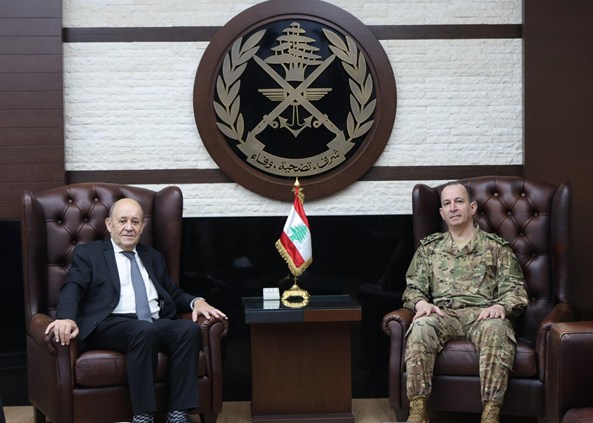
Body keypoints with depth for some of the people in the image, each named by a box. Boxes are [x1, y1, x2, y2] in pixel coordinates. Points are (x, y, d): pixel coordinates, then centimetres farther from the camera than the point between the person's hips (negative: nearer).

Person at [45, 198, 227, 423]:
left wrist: (196, 301, 4)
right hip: (111, 325, -5)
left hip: (157, 323, 5)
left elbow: (174, 294, 28)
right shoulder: (88, 253, 13)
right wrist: (66, 317, -24)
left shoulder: (153, 257, 28)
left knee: (189, 328, -27)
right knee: (144, 331, -37)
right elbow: (72, 289, -2)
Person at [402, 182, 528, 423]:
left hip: (483, 313, -1)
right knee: (421, 326, -35)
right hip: (443, 313, 1)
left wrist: (501, 306, -14)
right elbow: (413, 287, 17)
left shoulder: (496, 247, 17)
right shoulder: (429, 247, 23)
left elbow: (515, 289, 9)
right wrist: (420, 302, -8)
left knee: (495, 330, -39)